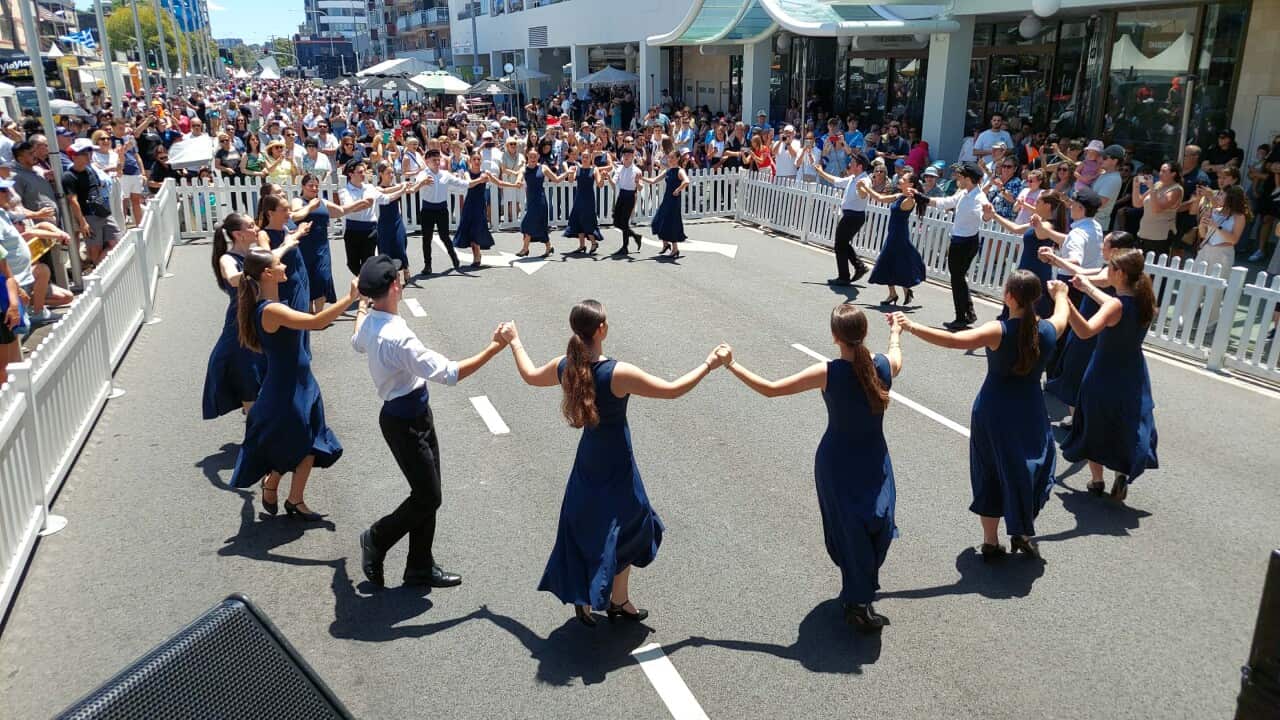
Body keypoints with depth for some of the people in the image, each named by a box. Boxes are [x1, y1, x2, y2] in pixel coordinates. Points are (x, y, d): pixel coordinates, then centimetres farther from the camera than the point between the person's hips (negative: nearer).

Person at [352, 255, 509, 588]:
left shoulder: (368, 322, -1)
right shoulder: (397, 337, -31)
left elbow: (357, 344, 26)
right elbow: (449, 373, -32)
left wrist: (362, 304, 42)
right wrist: (493, 349, -26)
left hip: (415, 414, 10)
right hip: (405, 421, -10)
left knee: (426, 492, 16)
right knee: (428, 497, 4)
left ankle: (421, 566, 29)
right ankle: (377, 539, 27)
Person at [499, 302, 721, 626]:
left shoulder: (565, 367, -9)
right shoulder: (618, 373, -27)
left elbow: (530, 375, 13)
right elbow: (672, 390, -19)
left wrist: (514, 341, 28)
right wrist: (708, 365, -6)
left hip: (587, 463, 6)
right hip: (616, 466, -5)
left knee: (584, 530, 19)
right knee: (625, 531, 15)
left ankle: (583, 600, 27)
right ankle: (618, 601, 26)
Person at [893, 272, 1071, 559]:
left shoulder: (998, 331, -21)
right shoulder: (1048, 330, -8)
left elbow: (955, 340, -33)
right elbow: (1063, 314, 17)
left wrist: (911, 327, -35)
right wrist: (1060, 294, 39)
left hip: (992, 411, -2)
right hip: (1031, 414, 2)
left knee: (991, 473, 13)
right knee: (1030, 468, 22)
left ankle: (990, 542, 23)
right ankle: (1022, 533, 28)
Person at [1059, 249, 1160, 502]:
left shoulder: (1117, 306, -26)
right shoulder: (1144, 301, -5)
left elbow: (1085, 331, -43)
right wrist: (1088, 287, 22)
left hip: (1104, 376, -6)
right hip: (1133, 376, 6)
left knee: (1094, 426, 14)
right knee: (1127, 427, 22)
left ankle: (1097, 481, 26)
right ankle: (1122, 475, 14)